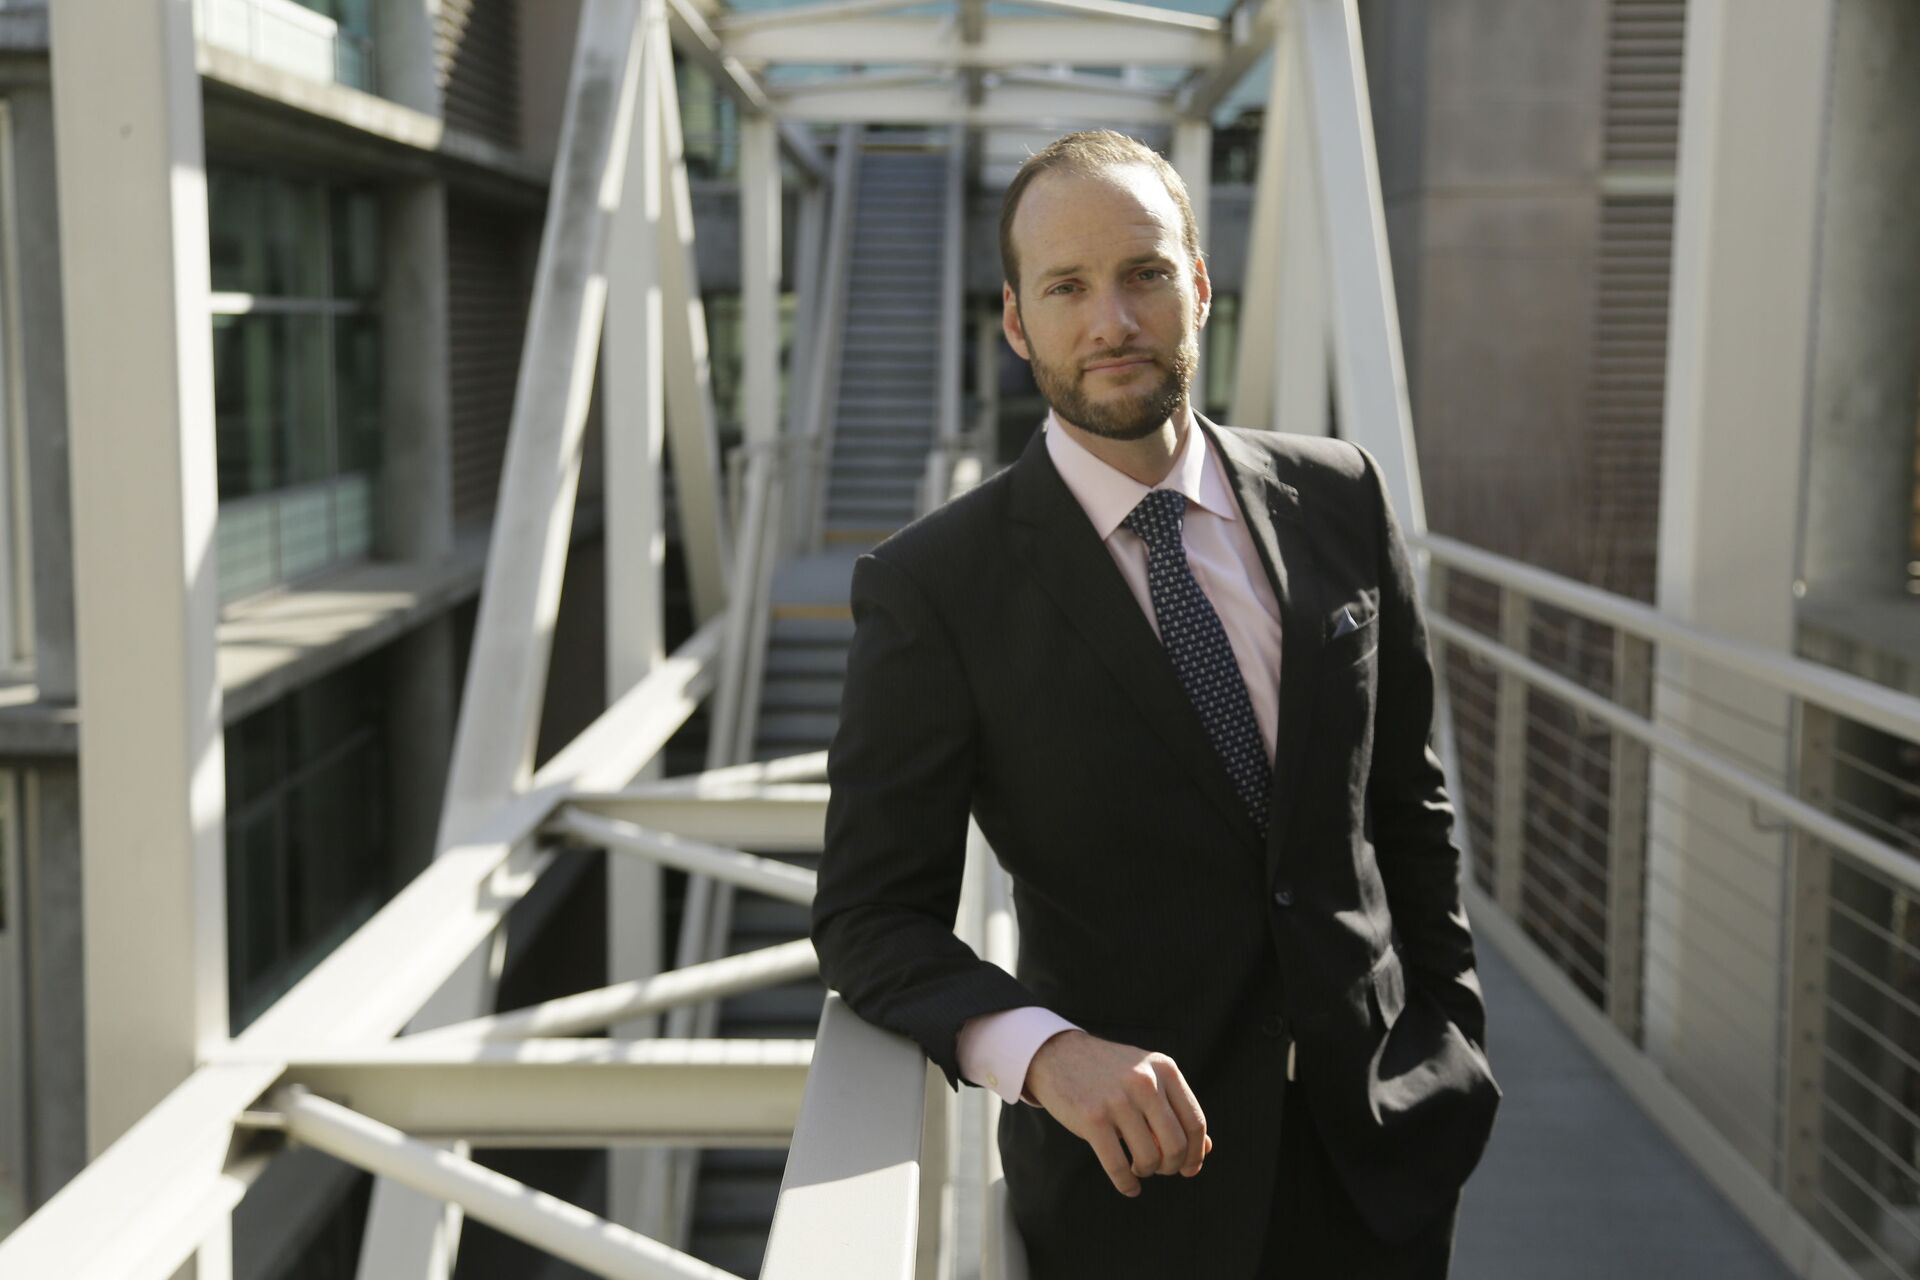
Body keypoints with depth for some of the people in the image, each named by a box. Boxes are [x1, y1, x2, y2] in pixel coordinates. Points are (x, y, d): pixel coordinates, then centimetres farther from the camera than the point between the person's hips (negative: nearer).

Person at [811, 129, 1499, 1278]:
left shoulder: (1337, 499, -1)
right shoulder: (934, 589, -12)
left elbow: (1406, 799, 8)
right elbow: (871, 914, -11)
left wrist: (1451, 1049, 8)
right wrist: (1043, 1049, -27)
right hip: (1140, 1161, -3)